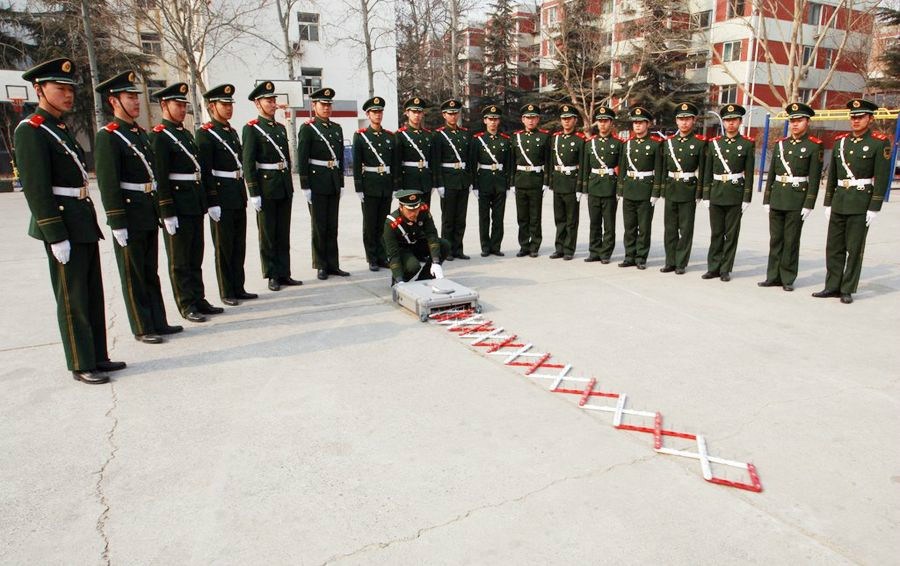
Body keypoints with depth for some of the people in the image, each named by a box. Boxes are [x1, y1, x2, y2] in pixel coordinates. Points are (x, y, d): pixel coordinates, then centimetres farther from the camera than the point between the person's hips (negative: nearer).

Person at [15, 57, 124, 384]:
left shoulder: (61, 129, 16)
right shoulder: (31, 130, -11)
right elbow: (35, 189, -17)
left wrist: (89, 223, 16)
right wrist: (56, 236, -20)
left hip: (83, 223, 9)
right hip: (63, 225, -9)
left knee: (93, 294, 13)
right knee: (73, 299, 0)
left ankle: (98, 357, 24)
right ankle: (81, 366, 11)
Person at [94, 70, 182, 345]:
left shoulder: (141, 133, 13)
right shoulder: (108, 136, -11)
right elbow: (107, 183, -16)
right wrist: (117, 224, -19)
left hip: (149, 215, 8)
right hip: (129, 216, -8)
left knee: (151, 272, 14)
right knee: (133, 275, 3)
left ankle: (158, 322, 23)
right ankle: (142, 329, 12)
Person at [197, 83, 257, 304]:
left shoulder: (232, 132, 15)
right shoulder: (205, 134, -9)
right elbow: (205, 171, -14)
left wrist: (243, 195, 16)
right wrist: (212, 203, -19)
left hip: (238, 198, 7)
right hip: (221, 199, -7)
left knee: (239, 246, 11)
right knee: (224, 247, 2)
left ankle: (238, 288, 21)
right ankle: (227, 293, 12)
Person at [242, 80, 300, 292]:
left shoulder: (281, 128, 14)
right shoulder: (251, 129, -6)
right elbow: (248, 163, -11)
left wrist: (290, 186, 14)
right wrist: (254, 193, -15)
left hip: (284, 187, 6)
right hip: (266, 189, -6)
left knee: (283, 234, 9)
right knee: (268, 234, 4)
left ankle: (284, 273, 17)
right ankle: (272, 276, 12)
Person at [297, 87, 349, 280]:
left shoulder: (337, 128, 13)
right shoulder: (307, 129, -4)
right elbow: (302, 159, -8)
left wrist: (341, 183, 12)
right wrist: (305, 186, -12)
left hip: (334, 184, 5)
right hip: (317, 184, -5)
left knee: (332, 226, 8)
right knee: (319, 226, 2)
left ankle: (333, 264, 15)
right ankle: (321, 266, 10)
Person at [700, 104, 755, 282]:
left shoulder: (747, 144, 1)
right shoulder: (713, 143, 8)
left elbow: (749, 174, -2)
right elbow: (707, 172, 9)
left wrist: (746, 198, -7)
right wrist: (706, 196, 5)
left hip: (736, 195, -2)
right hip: (716, 194, 2)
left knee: (731, 234, 4)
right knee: (716, 233, 7)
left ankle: (726, 269, 10)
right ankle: (713, 267, 14)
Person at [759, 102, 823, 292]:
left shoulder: (815, 146, -2)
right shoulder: (780, 144, 11)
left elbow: (814, 178, -6)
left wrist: (808, 205, -11)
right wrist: (766, 200, 9)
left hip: (797, 200, -4)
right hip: (777, 198, 4)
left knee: (791, 241, 1)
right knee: (775, 239, 8)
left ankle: (787, 279, 10)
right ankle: (774, 276, 16)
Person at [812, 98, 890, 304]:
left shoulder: (880, 143, -4)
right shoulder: (840, 141, 11)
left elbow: (882, 178, -8)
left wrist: (874, 208, -12)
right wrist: (828, 203, 12)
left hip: (861, 205, -5)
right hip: (839, 202, 5)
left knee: (854, 249, 1)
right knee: (834, 247, 7)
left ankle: (847, 290, 9)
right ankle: (833, 286, 16)